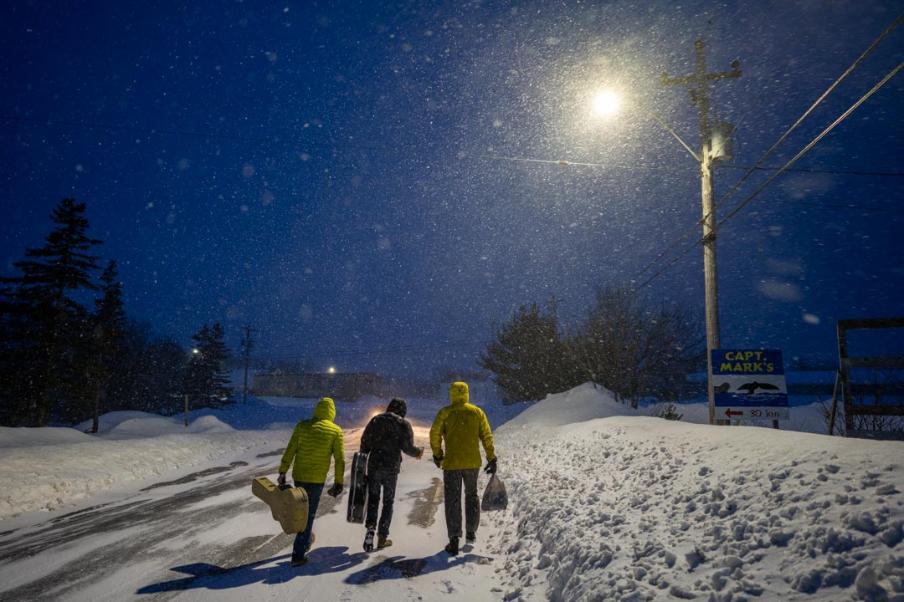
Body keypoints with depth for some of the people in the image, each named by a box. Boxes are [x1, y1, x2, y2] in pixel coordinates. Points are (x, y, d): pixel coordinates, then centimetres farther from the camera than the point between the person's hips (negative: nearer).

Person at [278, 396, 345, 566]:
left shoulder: (302, 426, 0)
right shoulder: (336, 431, -5)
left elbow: (290, 451, -2)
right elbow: (340, 460, -7)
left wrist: (282, 472, 4)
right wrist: (339, 483, 1)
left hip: (298, 476, 3)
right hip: (317, 479, -3)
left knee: (303, 508, 26)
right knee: (309, 514, 5)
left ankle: (307, 539, 42)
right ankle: (298, 555, 6)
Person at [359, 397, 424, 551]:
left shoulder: (375, 420, 8)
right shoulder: (403, 424, -2)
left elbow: (365, 442, 5)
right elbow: (407, 447, -10)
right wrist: (418, 452, 9)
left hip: (373, 465, 2)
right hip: (391, 467, -2)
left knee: (373, 499, 13)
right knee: (388, 502, 10)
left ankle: (370, 529, -7)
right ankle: (382, 537, 13)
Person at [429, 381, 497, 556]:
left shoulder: (445, 412, -3)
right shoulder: (477, 412, 3)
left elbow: (435, 434, -5)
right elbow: (487, 436, 0)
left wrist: (437, 454, 10)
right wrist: (491, 459, 4)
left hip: (452, 463, -2)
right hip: (473, 462, 2)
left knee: (453, 500, 4)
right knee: (471, 495, 23)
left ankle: (454, 540, 0)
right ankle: (471, 532, 24)